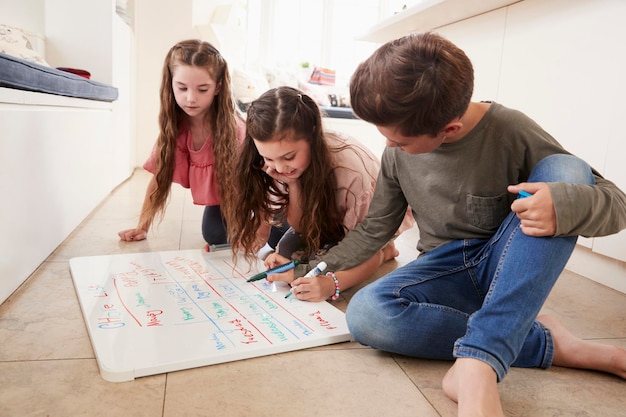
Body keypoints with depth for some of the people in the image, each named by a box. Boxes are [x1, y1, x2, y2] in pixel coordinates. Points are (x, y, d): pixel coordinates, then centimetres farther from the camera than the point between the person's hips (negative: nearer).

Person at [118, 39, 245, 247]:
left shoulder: (232, 127, -34)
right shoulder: (175, 124, -18)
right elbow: (160, 174, -13)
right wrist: (142, 227, -15)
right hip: (218, 193, 4)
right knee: (213, 235, -5)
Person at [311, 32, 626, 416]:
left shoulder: (510, 131, -15)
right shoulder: (397, 154, -5)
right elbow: (374, 230, 6)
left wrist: (566, 204, -34)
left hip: (508, 270, -1)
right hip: (446, 271, 2)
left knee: (565, 171, -28)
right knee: (365, 314, -30)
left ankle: (477, 361, -37)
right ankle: (546, 343, -18)